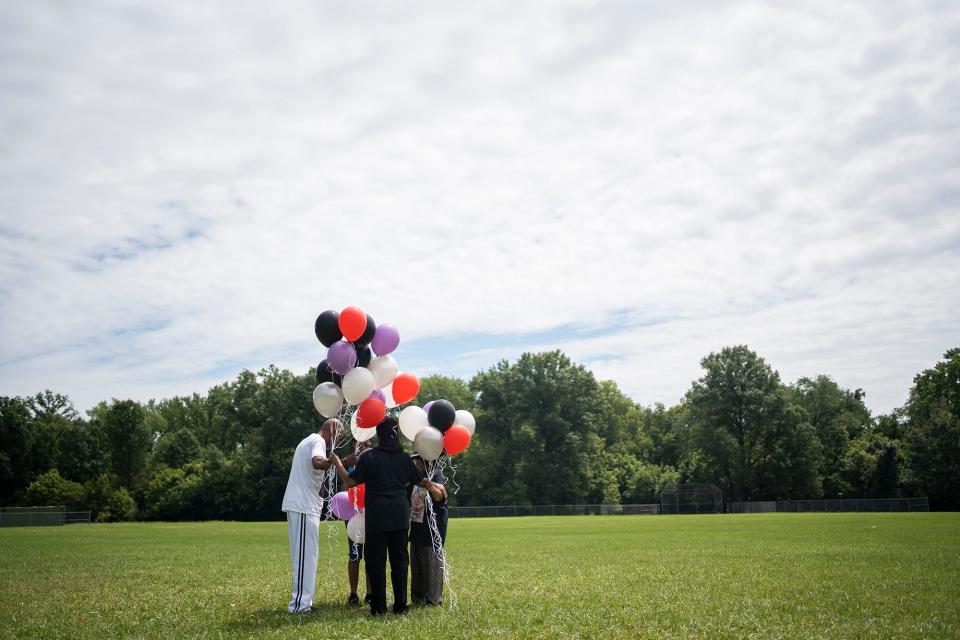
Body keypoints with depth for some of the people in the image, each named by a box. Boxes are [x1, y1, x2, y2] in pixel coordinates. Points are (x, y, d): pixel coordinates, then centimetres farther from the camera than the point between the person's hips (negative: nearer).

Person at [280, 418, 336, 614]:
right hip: (304, 506, -10)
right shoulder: (318, 441, -9)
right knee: (306, 555, -7)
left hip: (296, 505, 10)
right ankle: (300, 603, -7)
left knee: (302, 555, 13)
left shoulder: (307, 441, 22)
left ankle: (302, 601, 16)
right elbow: (317, 462, -31)